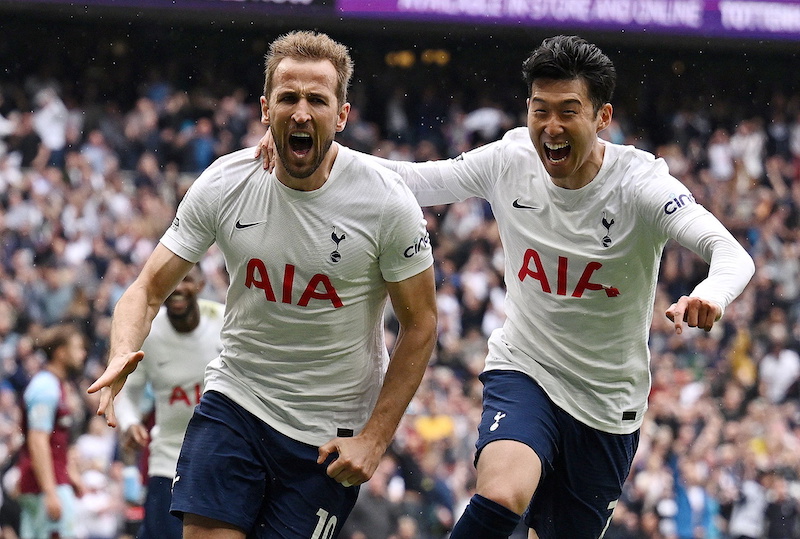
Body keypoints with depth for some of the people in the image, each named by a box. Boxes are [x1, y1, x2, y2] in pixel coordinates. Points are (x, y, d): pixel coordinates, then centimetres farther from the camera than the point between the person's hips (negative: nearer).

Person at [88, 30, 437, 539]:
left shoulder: (386, 200, -14)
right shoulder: (223, 183, -8)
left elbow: (419, 325, -6)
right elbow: (150, 288, -2)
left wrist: (374, 439, -11)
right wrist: (122, 356, -24)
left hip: (331, 432, -2)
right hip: (235, 399, 2)